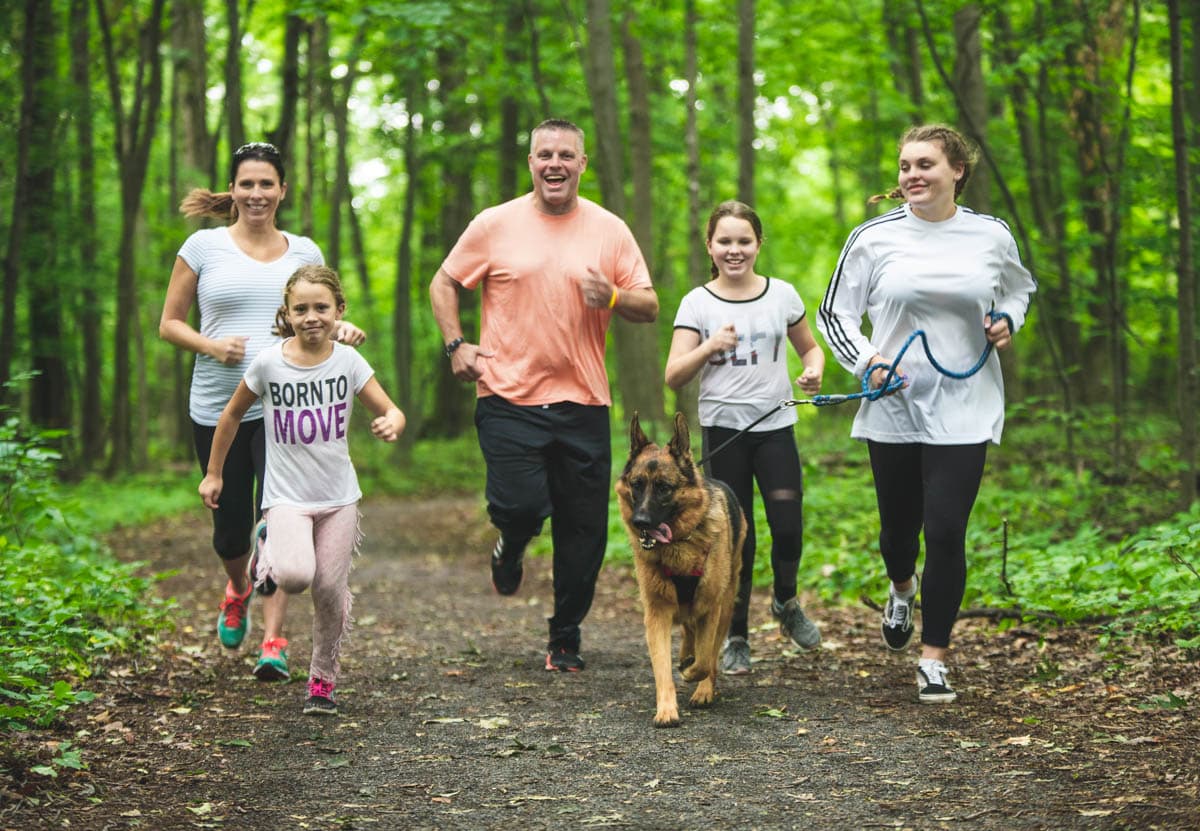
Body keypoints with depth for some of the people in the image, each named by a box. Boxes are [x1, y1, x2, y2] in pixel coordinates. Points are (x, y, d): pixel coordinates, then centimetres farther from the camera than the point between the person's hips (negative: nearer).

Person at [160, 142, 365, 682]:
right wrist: (212, 346, -11)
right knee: (230, 524, 10)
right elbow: (169, 323, 7)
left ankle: (273, 641, -8)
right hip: (218, 408, 0)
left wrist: (343, 330, -3)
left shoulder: (303, 252, 10)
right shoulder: (204, 246, 4)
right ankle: (238, 590, 45)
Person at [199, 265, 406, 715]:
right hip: (287, 495, -2)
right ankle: (268, 559, 12)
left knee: (330, 589, 1)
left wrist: (391, 423, -27)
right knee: (296, 576, -25)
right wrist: (213, 473, 12)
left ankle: (323, 679, 22)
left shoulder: (347, 361, -4)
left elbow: (390, 410, -2)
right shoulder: (268, 362, -8)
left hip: (338, 495, 2)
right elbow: (232, 415, 7)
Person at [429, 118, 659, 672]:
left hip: (583, 402, 2)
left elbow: (649, 308, 7)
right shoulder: (495, 225, 1)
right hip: (509, 398, -2)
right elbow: (444, 283, 11)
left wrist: (613, 298, -14)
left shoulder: (610, 231, 5)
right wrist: (455, 343, -2)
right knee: (521, 506, -16)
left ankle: (565, 640, 22)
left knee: (583, 531, 5)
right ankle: (510, 546, 23)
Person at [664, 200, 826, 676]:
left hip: (775, 427, 1)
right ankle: (736, 638, 17)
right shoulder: (698, 304, 0)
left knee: (788, 530, -7)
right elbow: (674, 377, -4)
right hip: (723, 429, -1)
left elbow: (809, 347, 19)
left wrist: (814, 370, -3)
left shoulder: (782, 295, 4)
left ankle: (786, 603, 24)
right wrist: (708, 347, -20)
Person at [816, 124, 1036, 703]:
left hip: (963, 410, -1)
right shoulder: (874, 238, -2)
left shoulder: (991, 236, 2)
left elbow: (1020, 288, 22)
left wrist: (1007, 321, 1)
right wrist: (864, 359, -11)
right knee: (899, 527, 13)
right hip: (893, 409, 1)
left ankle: (934, 660, 7)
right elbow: (834, 314, 6)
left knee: (946, 532, -8)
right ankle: (902, 590, 50)